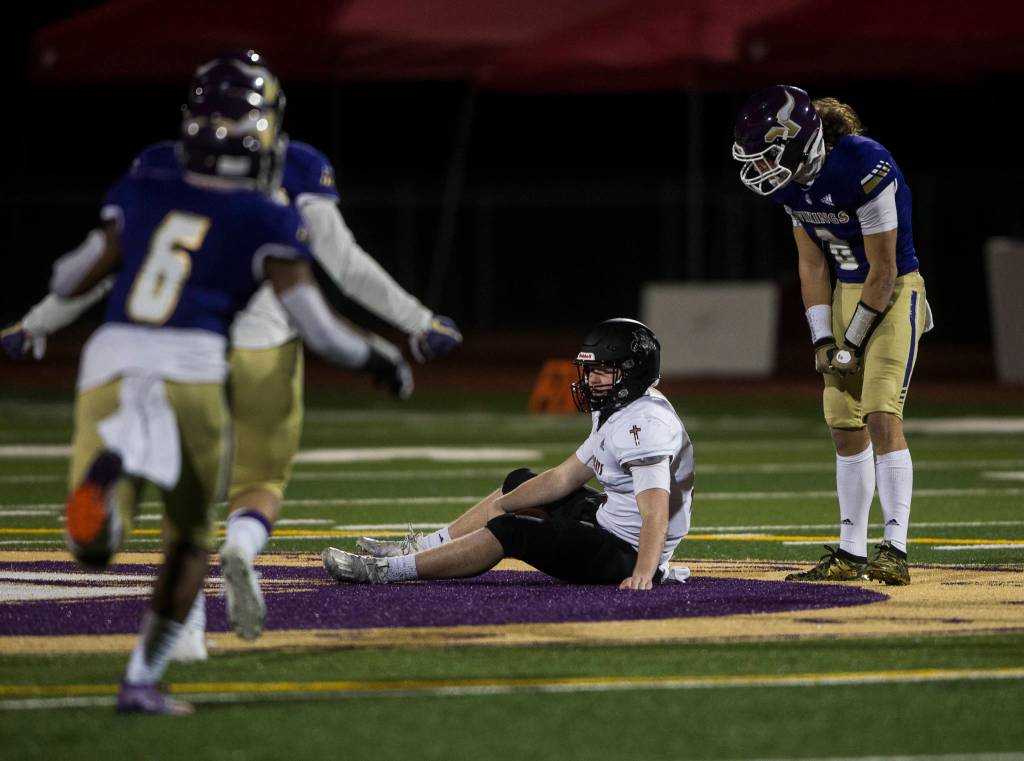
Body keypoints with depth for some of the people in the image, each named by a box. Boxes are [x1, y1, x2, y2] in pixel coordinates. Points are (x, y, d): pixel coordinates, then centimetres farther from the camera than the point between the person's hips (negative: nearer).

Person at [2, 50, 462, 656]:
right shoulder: (294, 173, -2)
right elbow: (344, 263, -3)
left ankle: (188, 625, 1)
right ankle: (242, 547, -22)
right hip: (264, 352, -1)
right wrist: (417, 321, 7)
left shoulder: (161, 171, 2)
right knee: (260, 484, 14)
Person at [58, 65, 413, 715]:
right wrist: (379, 359, 22)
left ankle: (110, 464, -37)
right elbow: (317, 328, 3)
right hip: (188, 369, -2)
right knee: (189, 541, 20)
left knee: (94, 547, -4)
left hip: (108, 364, 2)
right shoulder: (268, 224, 6)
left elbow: (70, 283, 22)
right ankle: (143, 679, 14)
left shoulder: (140, 197, 15)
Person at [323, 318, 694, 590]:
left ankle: (385, 571, -12)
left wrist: (642, 575, -49)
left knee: (509, 532, -18)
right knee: (520, 483, 22)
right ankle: (422, 548, 27)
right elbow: (564, 478, 16)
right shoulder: (616, 414, 10)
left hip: (626, 552, -11)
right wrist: (494, 506, 14)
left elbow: (656, 514, -35)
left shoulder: (645, 425, -24)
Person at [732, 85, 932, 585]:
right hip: (848, 294, 7)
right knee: (845, 426, 7)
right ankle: (851, 554, 13)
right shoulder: (791, 180, -3)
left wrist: (852, 344, -14)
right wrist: (823, 342, -1)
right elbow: (811, 262, 6)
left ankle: (895, 550, -20)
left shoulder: (864, 168, -27)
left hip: (893, 294, -7)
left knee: (881, 416, -18)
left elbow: (883, 271, -21)